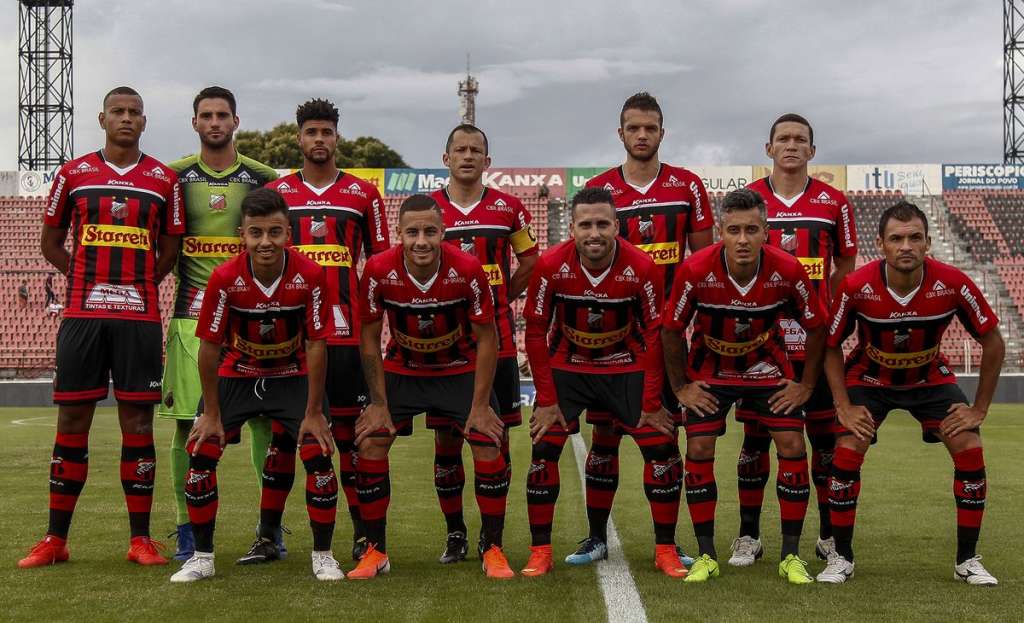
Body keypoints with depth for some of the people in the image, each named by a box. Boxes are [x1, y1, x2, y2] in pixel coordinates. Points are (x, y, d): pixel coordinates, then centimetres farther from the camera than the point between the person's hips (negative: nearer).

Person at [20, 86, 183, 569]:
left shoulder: (163, 180, 7)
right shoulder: (73, 174, 8)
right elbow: (51, 242, 14)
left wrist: (136, 286, 2)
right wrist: (91, 281, 5)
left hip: (140, 317, 0)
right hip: (81, 315, 0)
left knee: (137, 421, 1)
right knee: (72, 422, 3)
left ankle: (141, 540, 8)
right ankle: (55, 539, 12)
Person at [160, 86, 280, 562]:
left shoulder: (262, 178, 7)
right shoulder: (175, 176, 8)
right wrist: (182, 276, 1)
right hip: (191, 313, 0)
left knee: (264, 418, -2)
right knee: (186, 420, -1)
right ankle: (186, 526, 10)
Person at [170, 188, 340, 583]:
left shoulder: (309, 276, -23)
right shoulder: (225, 278, -23)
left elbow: (315, 345, -16)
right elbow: (209, 347, -15)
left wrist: (313, 412, -15)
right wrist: (211, 414, -12)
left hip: (292, 376, 0)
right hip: (236, 374, 1)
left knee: (318, 454, -14)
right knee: (200, 452, -10)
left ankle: (323, 555, 4)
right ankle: (202, 557, 6)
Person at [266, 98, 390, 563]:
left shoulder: (363, 194, 8)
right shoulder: (275, 193, 8)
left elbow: (379, 261, 11)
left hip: (346, 332, -1)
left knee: (349, 429, 2)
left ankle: (363, 532, 9)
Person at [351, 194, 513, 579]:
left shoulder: (467, 270, -26)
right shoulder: (379, 271, -23)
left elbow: (486, 338, -15)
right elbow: (369, 338, -10)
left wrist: (480, 405, -15)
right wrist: (379, 402, -11)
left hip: (461, 370, -1)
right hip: (401, 370, 1)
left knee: (489, 445, -13)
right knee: (370, 445, -9)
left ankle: (493, 550, 3)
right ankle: (375, 551, 6)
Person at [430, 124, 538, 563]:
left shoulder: (508, 208, 5)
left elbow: (529, 260, 15)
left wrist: (501, 300, 7)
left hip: (497, 339, 0)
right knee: (446, 436, 3)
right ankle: (454, 533, 14)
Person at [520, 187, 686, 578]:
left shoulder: (641, 268, -21)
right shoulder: (551, 267, -20)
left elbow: (655, 336, -11)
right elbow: (536, 333, -10)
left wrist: (651, 403, -11)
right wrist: (547, 399, -12)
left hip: (627, 368, 0)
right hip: (566, 367, 0)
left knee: (661, 448, -7)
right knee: (544, 450, -10)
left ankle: (665, 550, 7)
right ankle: (539, 552, 2)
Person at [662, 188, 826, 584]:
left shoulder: (788, 272, -24)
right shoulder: (695, 272, -26)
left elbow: (816, 327, -7)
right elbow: (671, 331, -10)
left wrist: (806, 384, -5)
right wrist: (680, 387, -7)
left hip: (769, 369, 1)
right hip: (710, 370, 0)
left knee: (792, 446, -9)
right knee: (699, 451, -10)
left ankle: (791, 555, 3)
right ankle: (706, 556, 3)